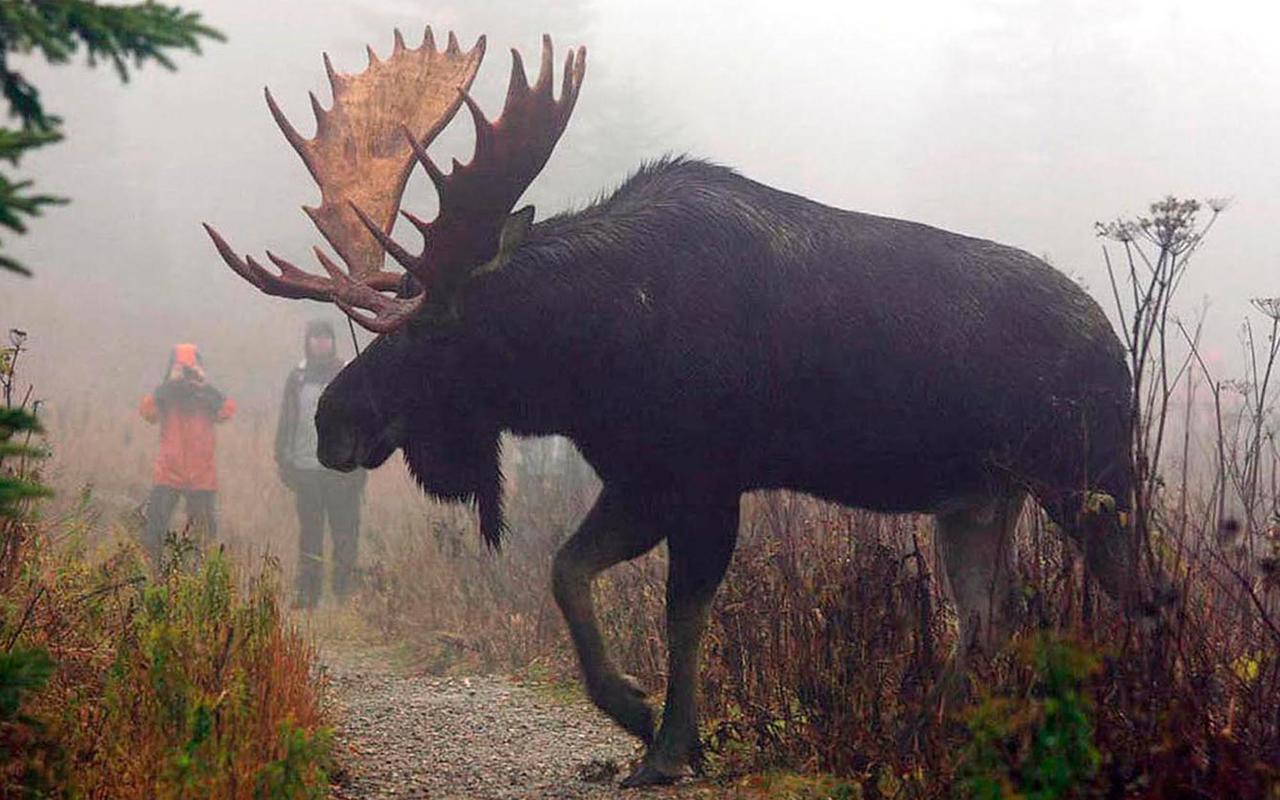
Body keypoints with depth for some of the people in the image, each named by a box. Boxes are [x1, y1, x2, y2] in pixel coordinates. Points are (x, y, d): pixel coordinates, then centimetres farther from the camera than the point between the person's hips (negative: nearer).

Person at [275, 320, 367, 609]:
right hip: (306, 467, 2)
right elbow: (286, 421, 13)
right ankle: (306, 593, 10)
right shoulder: (297, 377, 10)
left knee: (345, 533, -1)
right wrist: (284, 461, 6)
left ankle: (345, 592, 4)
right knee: (309, 535, 6)